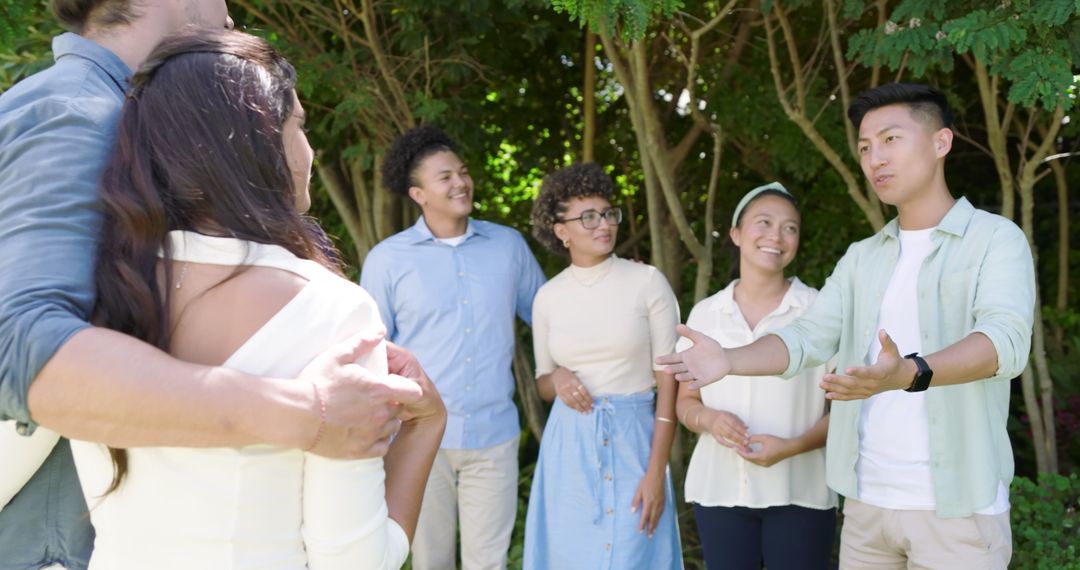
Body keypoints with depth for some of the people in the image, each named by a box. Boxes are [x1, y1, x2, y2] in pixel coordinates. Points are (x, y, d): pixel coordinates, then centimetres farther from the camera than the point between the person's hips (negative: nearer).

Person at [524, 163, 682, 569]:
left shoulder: (648, 282, -4)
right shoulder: (548, 296, 4)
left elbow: (669, 382, -5)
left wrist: (656, 472, -11)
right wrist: (557, 379, -11)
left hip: (633, 442, -2)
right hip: (569, 447, 3)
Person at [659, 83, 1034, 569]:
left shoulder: (995, 239, -4)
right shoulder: (861, 258, 12)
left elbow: (1007, 340, -21)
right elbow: (809, 337, 1)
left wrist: (908, 374, -40)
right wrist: (729, 359, -19)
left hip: (956, 504, -5)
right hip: (865, 500, 5)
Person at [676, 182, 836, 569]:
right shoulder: (704, 314, 6)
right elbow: (685, 401, 12)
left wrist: (792, 446, -17)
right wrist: (708, 419, -10)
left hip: (798, 493, -2)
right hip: (719, 490, 3)